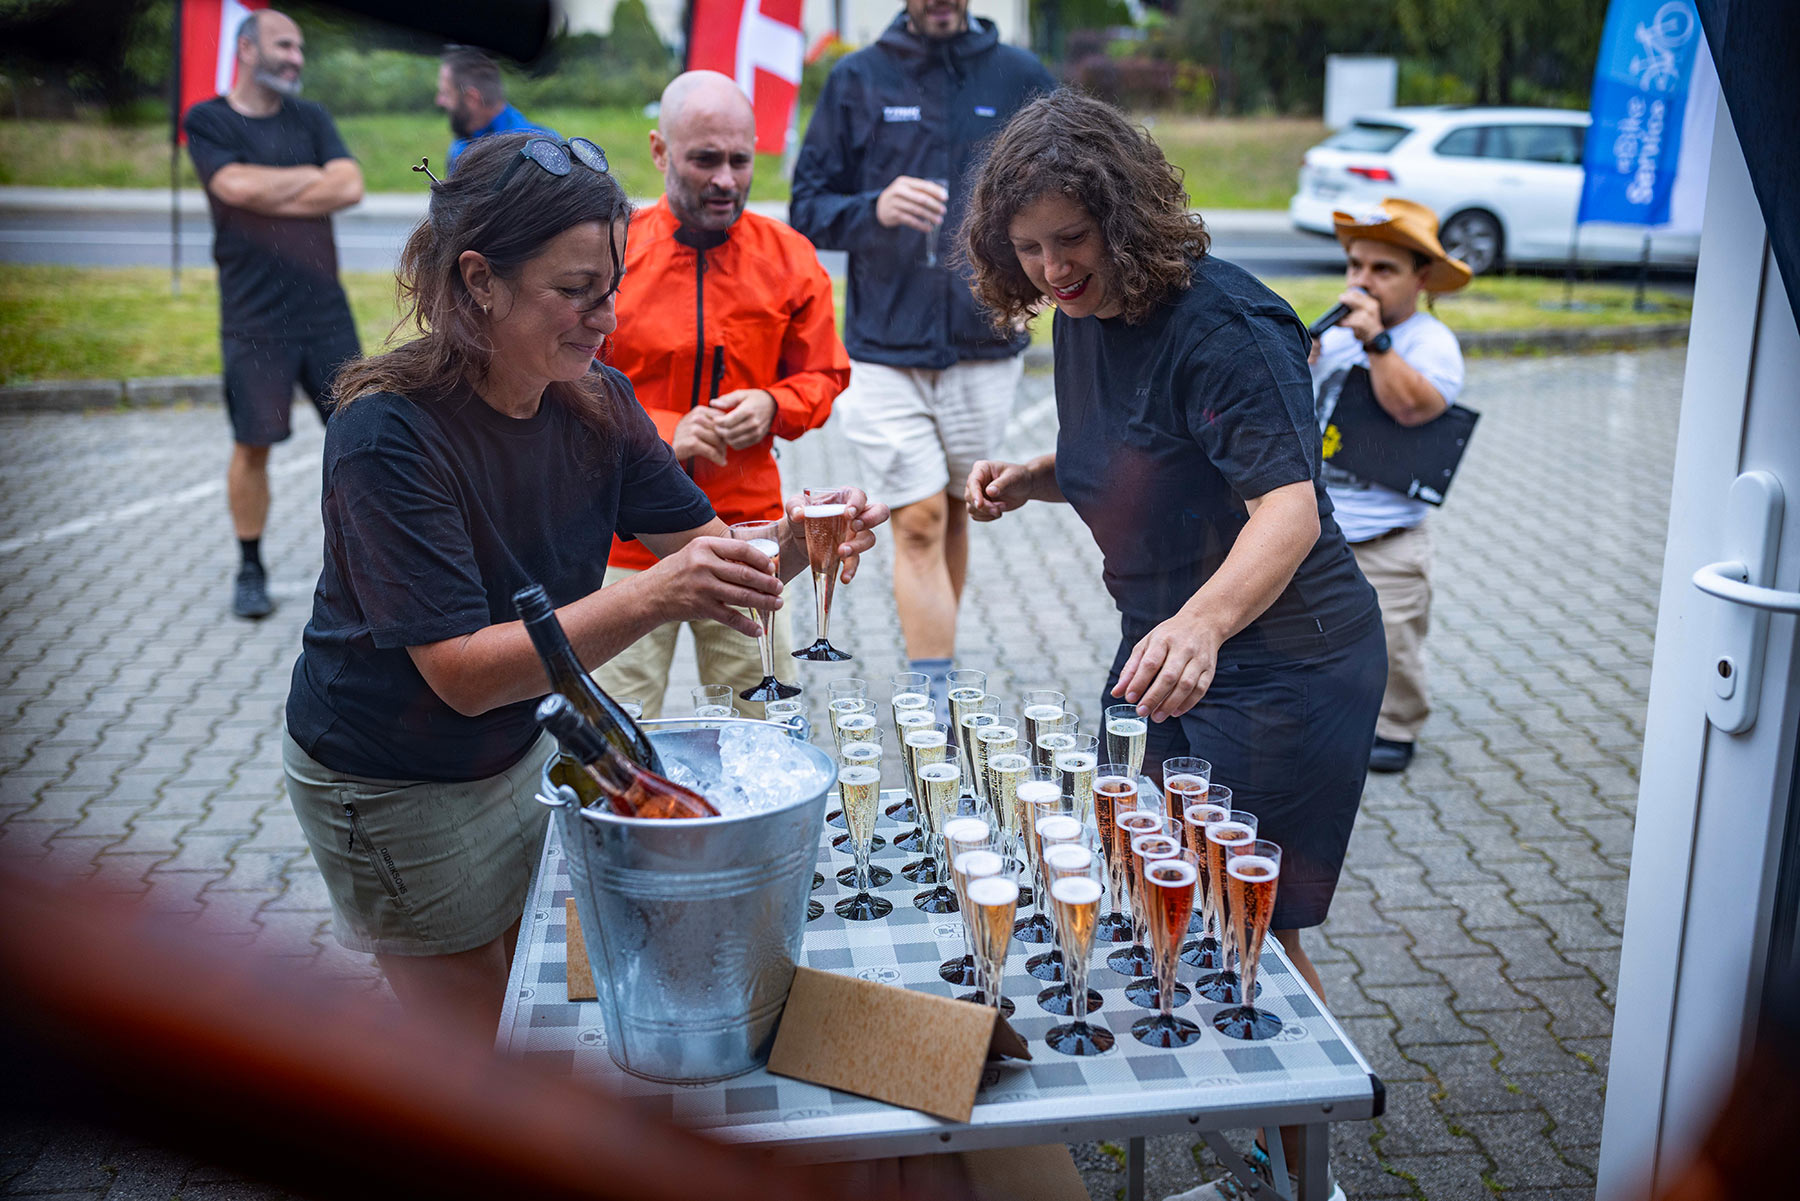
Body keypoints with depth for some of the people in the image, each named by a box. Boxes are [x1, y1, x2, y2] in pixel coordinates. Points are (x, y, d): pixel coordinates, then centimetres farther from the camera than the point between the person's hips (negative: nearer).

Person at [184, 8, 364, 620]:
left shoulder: (311, 119, 11)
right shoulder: (207, 121, 1)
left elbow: (350, 186, -5)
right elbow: (237, 186, -17)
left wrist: (270, 195, -11)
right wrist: (312, 176, -4)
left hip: (326, 309, 4)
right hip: (254, 317, -3)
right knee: (253, 445, 1)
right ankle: (251, 569, 16)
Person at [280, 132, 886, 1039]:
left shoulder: (594, 400, -10)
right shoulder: (389, 434, -29)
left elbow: (698, 546, -4)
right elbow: (462, 672, -33)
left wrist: (792, 545, -27)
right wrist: (647, 601, -44)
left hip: (519, 750, 6)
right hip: (390, 786, -6)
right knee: (480, 1051, 9)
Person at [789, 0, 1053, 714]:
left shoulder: (1022, 80, 7)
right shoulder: (857, 82, 5)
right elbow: (807, 209, 3)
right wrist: (874, 208, -18)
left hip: (985, 348, 2)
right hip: (886, 350, -1)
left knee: (952, 513, 13)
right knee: (918, 522, -5)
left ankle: (933, 665, 31)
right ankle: (936, 696, -1)